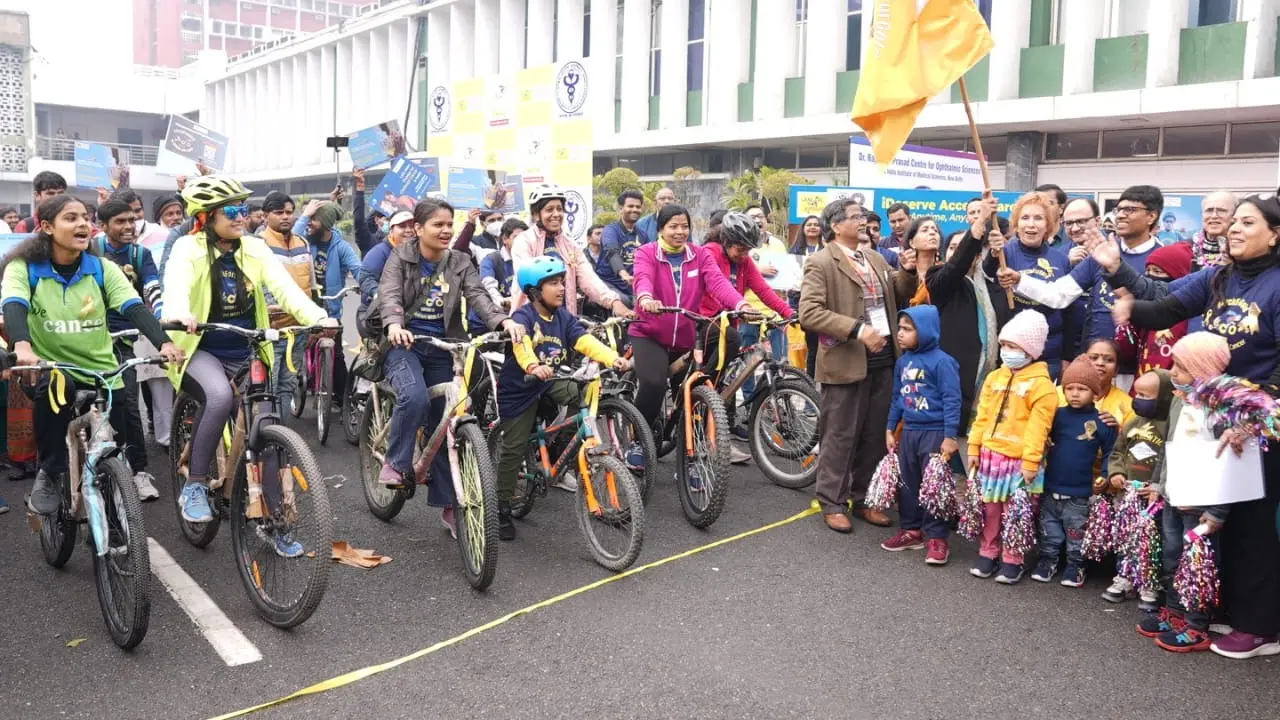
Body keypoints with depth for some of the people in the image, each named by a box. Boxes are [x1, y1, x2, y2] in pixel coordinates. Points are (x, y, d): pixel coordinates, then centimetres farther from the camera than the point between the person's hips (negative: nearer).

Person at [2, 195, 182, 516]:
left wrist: (163, 342, -36)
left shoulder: (102, 269, -3)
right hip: (51, 369, -2)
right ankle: (49, 475, -15)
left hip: (102, 373, 2)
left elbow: (134, 308, -17)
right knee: (55, 387, -37)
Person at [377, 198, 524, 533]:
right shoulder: (401, 257, -3)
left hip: (442, 347, 3)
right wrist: (394, 325, -41)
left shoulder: (460, 262, 4)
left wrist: (504, 320, -32)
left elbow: (478, 295, -11)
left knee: (444, 423, 4)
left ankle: (448, 504, 13)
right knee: (415, 396, -33)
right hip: (404, 342, -3)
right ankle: (396, 462, -8)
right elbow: (389, 294, -18)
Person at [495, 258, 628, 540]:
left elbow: (585, 340, -17)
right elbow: (521, 344, -41)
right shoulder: (523, 316, -20)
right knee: (514, 449, -1)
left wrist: (613, 359, -34)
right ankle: (501, 509, 13)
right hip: (519, 388, -5)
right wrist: (533, 366, -62)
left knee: (582, 393, -22)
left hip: (550, 382, 5)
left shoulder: (563, 317, -3)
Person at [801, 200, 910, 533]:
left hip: (882, 360, 7)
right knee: (840, 437, 3)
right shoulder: (821, 263, -9)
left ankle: (865, 499, 26)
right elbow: (809, 312, -19)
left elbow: (898, 299, 23)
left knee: (875, 436, 13)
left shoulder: (875, 258, 14)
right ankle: (832, 503, 16)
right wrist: (857, 329, -23)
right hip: (847, 362, -7)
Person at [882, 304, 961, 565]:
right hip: (908, 432, 7)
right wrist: (890, 430, 16)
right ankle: (911, 530, 26)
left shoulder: (941, 361, -15)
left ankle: (936, 537, 8)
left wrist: (950, 436, -17)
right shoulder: (902, 362, 7)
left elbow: (952, 401, -15)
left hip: (935, 433, -7)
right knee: (907, 484, 13)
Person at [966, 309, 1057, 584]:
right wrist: (974, 449, 9)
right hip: (990, 455, 5)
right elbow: (982, 417, 11)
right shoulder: (995, 378, 9)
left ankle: (1012, 560, 15)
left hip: (1019, 460, -5)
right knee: (989, 508, 13)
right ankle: (988, 553, 25)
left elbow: (1037, 428, -14)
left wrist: (1030, 461, -16)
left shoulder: (1041, 385, -10)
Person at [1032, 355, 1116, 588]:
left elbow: (1110, 454, -2)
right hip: (1051, 488, 3)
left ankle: (1075, 566, 25)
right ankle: (1047, 560, 29)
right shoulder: (1058, 415, -2)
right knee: (1049, 530, 15)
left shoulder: (1102, 422, -7)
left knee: (1076, 534, 11)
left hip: (1080, 493, -2)